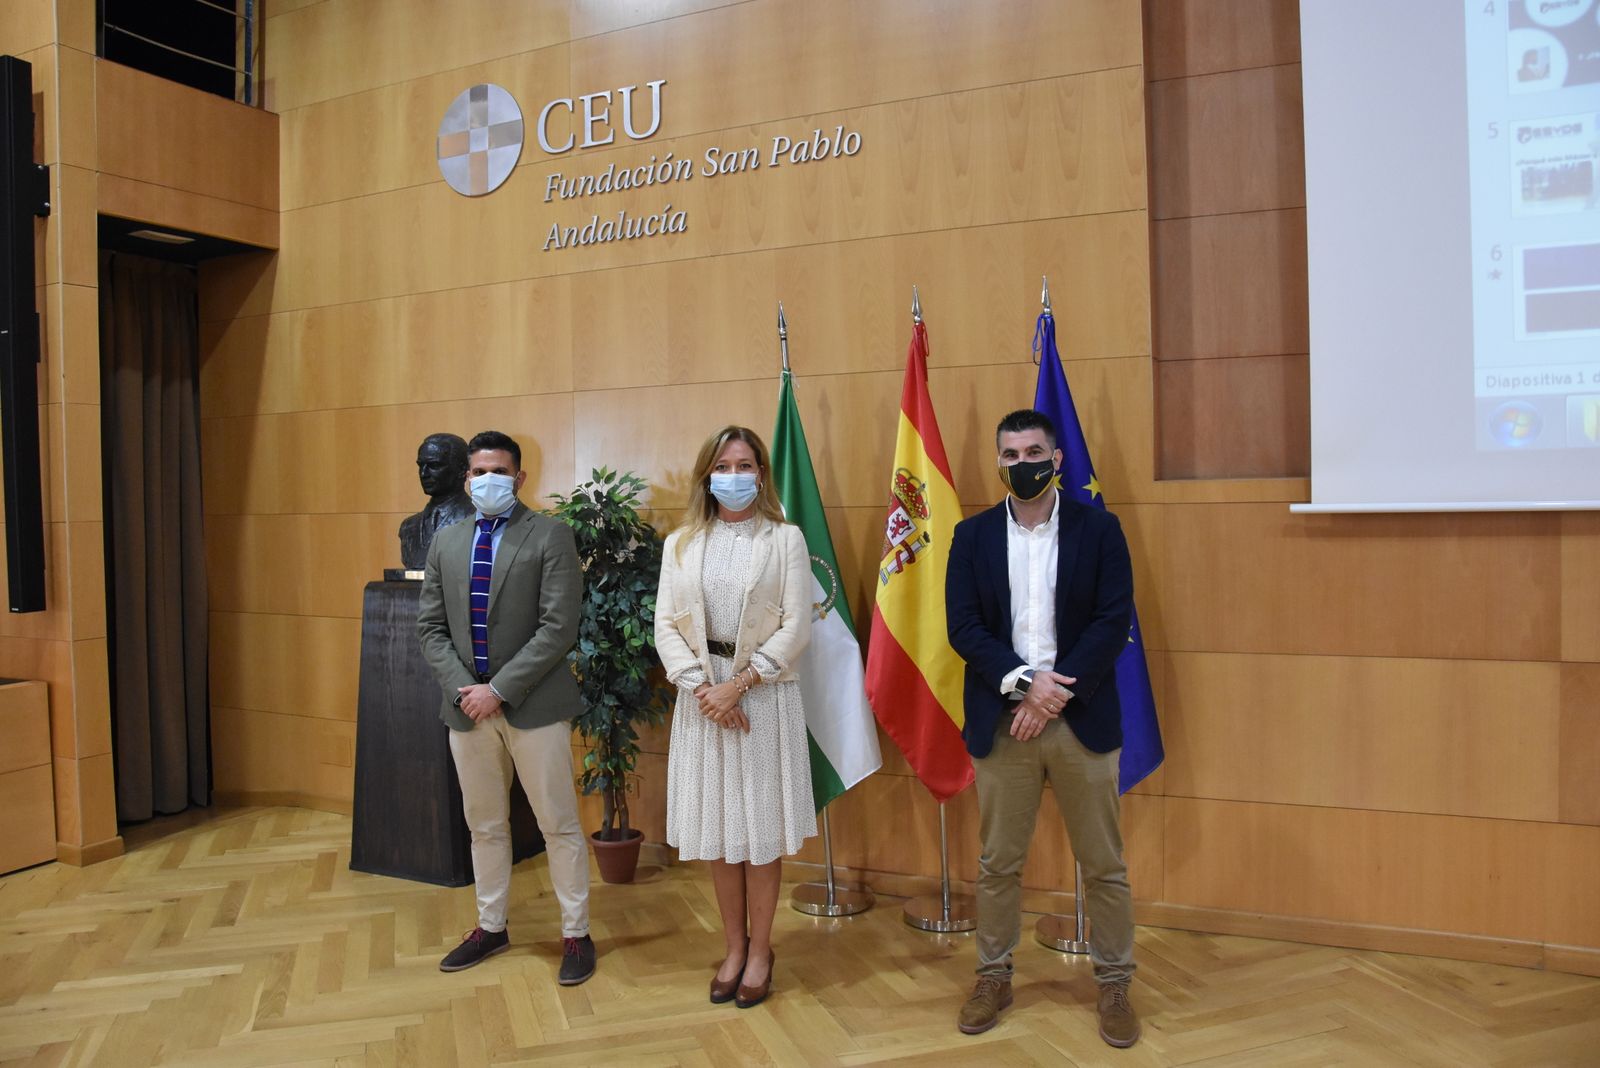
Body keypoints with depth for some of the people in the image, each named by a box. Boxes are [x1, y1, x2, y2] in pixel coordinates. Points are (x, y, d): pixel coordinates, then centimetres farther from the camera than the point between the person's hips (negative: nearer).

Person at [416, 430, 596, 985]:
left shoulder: (550, 536, -6)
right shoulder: (446, 541, 10)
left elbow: (558, 628, -13)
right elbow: (431, 626, 8)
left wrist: (499, 689, -16)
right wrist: (463, 689, -7)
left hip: (532, 704, -5)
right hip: (467, 705, 5)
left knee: (558, 824, 5)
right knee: (484, 825, 17)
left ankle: (576, 934, 19)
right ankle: (491, 927, 34)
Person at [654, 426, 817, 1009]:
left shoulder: (786, 539, -1)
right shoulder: (680, 544, 7)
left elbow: (796, 626, -7)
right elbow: (666, 625, 2)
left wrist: (739, 684, -13)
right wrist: (703, 687, -11)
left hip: (766, 696, -2)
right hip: (702, 698, 3)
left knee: (760, 829, 5)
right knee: (716, 829, 10)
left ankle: (759, 951, 21)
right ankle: (734, 948, 25)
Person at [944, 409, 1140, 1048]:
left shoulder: (1099, 528, 0)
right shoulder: (972, 535, 4)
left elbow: (1114, 621, -6)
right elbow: (963, 626, -4)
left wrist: (1055, 692, -13)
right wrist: (1025, 683, -15)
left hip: (1083, 718, -1)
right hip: (1000, 720, 1)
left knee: (1104, 864, 10)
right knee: (998, 863, 11)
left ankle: (1114, 984, 27)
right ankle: (993, 977, 28)